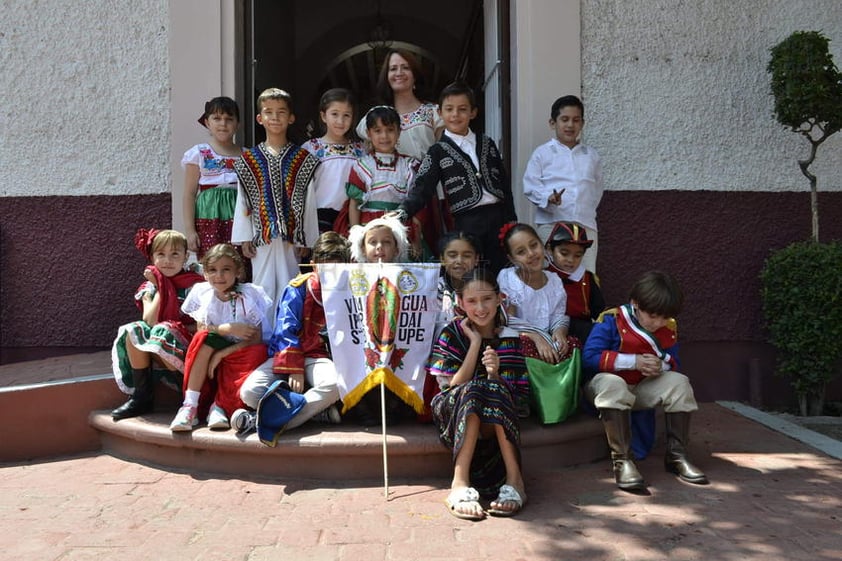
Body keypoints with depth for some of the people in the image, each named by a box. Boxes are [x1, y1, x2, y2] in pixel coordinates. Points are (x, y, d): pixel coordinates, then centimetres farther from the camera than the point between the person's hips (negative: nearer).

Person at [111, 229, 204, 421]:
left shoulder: (195, 286, -2)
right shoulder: (150, 288, 8)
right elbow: (149, 321, -8)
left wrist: (173, 328, -14)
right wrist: (160, 288, -7)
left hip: (186, 346, -4)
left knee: (161, 333, -32)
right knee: (134, 330, -22)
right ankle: (142, 396, -15)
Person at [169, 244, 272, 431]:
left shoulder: (248, 295, -10)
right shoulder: (202, 293, -3)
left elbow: (256, 339, -14)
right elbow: (201, 331, -8)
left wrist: (221, 354, -22)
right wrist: (226, 329, -24)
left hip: (240, 354, -1)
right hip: (212, 357, 1)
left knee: (259, 352, -32)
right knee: (204, 338, -28)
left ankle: (220, 405, -21)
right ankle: (190, 406, -28)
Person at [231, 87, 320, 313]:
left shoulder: (303, 159, 4)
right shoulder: (249, 159, 6)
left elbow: (309, 201, 4)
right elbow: (242, 201, 7)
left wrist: (308, 240, 2)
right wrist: (244, 238, 2)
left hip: (292, 238, 0)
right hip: (262, 236, 1)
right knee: (263, 287, 3)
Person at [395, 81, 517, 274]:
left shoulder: (487, 144, 12)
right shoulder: (438, 152, 3)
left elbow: (504, 185, 14)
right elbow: (421, 187, -8)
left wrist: (512, 223, 10)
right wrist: (402, 213, -25)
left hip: (498, 217, 3)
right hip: (467, 223, -3)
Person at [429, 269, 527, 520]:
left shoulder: (507, 338, -1)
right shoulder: (453, 333, -3)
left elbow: (507, 392, -6)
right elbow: (455, 384, -10)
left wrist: (494, 373, -27)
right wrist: (475, 343, -15)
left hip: (497, 421, 1)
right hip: (453, 412, -1)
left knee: (495, 387, -32)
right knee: (473, 390, -34)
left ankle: (514, 478, -34)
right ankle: (460, 483, -39)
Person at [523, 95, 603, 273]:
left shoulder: (591, 155, 15)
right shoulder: (542, 153, 3)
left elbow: (597, 189, 22)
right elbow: (530, 185, -3)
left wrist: (588, 210, 12)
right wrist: (548, 198, -20)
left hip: (585, 225, 3)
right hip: (551, 224, -3)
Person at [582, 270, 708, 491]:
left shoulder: (669, 329, 3)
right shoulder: (611, 321, -16)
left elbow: (673, 363, 12)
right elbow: (589, 357, -24)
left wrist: (661, 366, -15)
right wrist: (634, 361, -24)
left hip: (642, 389, 5)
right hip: (604, 384, -5)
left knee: (679, 383, -16)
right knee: (613, 384, -39)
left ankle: (676, 454, -7)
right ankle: (621, 459, -35)